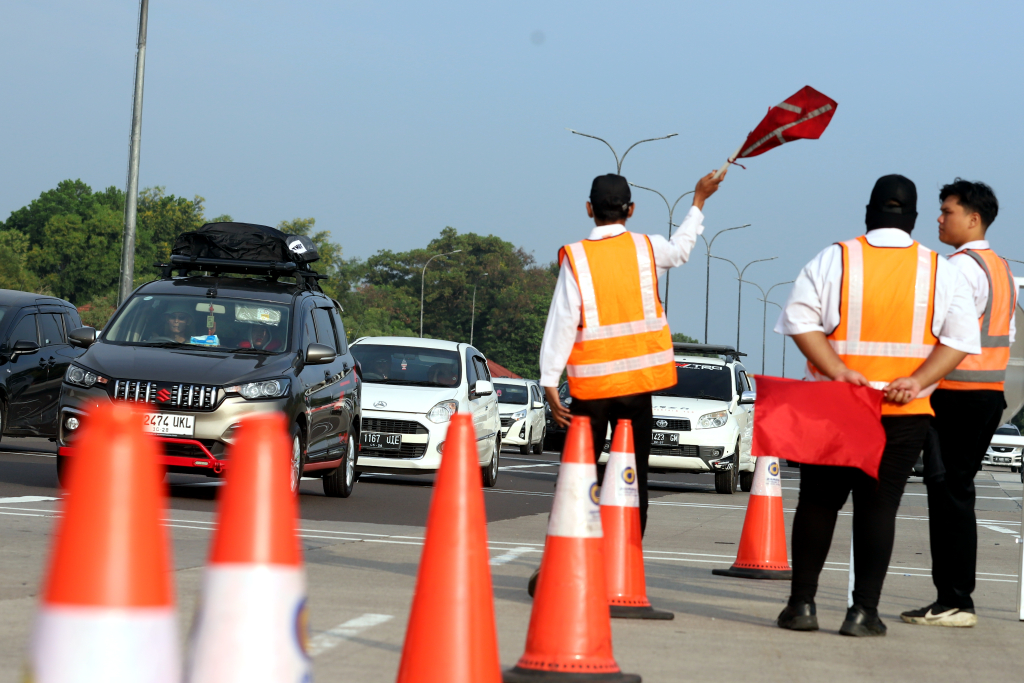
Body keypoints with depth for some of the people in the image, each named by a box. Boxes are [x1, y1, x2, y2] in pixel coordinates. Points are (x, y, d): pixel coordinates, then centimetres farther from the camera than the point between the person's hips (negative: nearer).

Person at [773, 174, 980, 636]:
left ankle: (802, 603, 11)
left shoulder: (834, 260, 0)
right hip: (905, 412, 0)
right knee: (878, 506, 3)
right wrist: (917, 380, -10)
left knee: (818, 502, 9)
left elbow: (799, 319, -9)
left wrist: (838, 371, -13)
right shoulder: (942, 272, 3)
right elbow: (960, 338, -3)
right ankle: (864, 611, 0)